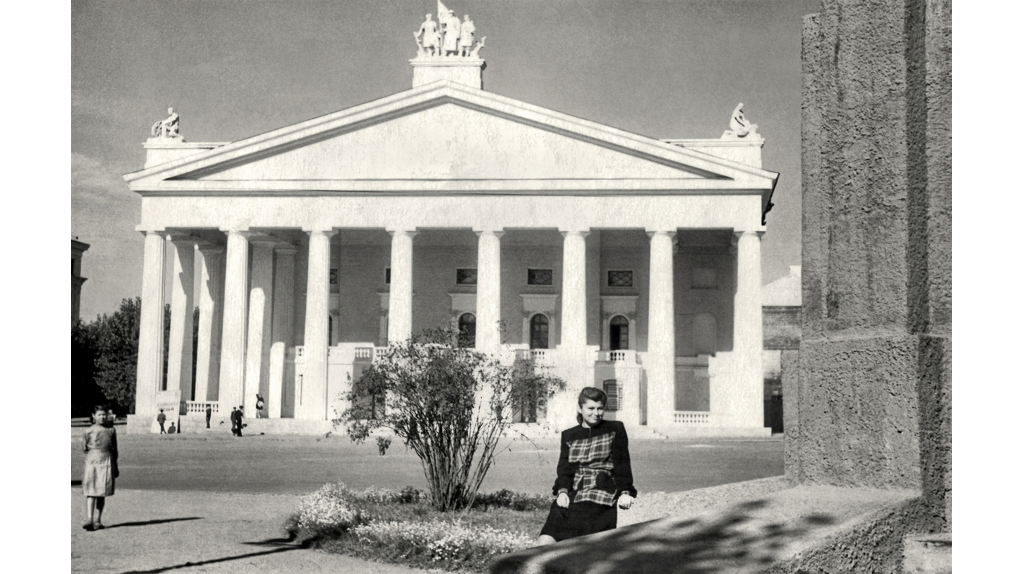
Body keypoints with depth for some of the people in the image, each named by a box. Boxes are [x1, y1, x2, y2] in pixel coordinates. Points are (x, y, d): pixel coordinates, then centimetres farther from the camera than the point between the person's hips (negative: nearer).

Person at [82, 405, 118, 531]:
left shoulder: (111, 430, 8)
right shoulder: (89, 431, 2)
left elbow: (114, 449, 14)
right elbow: (87, 448, 7)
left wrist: (115, 466, 16)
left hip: (106, 463, 2)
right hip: (92, 463, -2)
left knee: (102, 493, 3)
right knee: (90, 492, -6)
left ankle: (98, 521, 7)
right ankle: (89, 520, -9)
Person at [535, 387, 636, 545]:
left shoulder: (615, 429, 12)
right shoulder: (568, 436, 20)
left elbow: (622, 463, 7)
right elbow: (564, 467, 11)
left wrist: (625, 492, -8)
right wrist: (562, 491, -9)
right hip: (573, 495, 3)